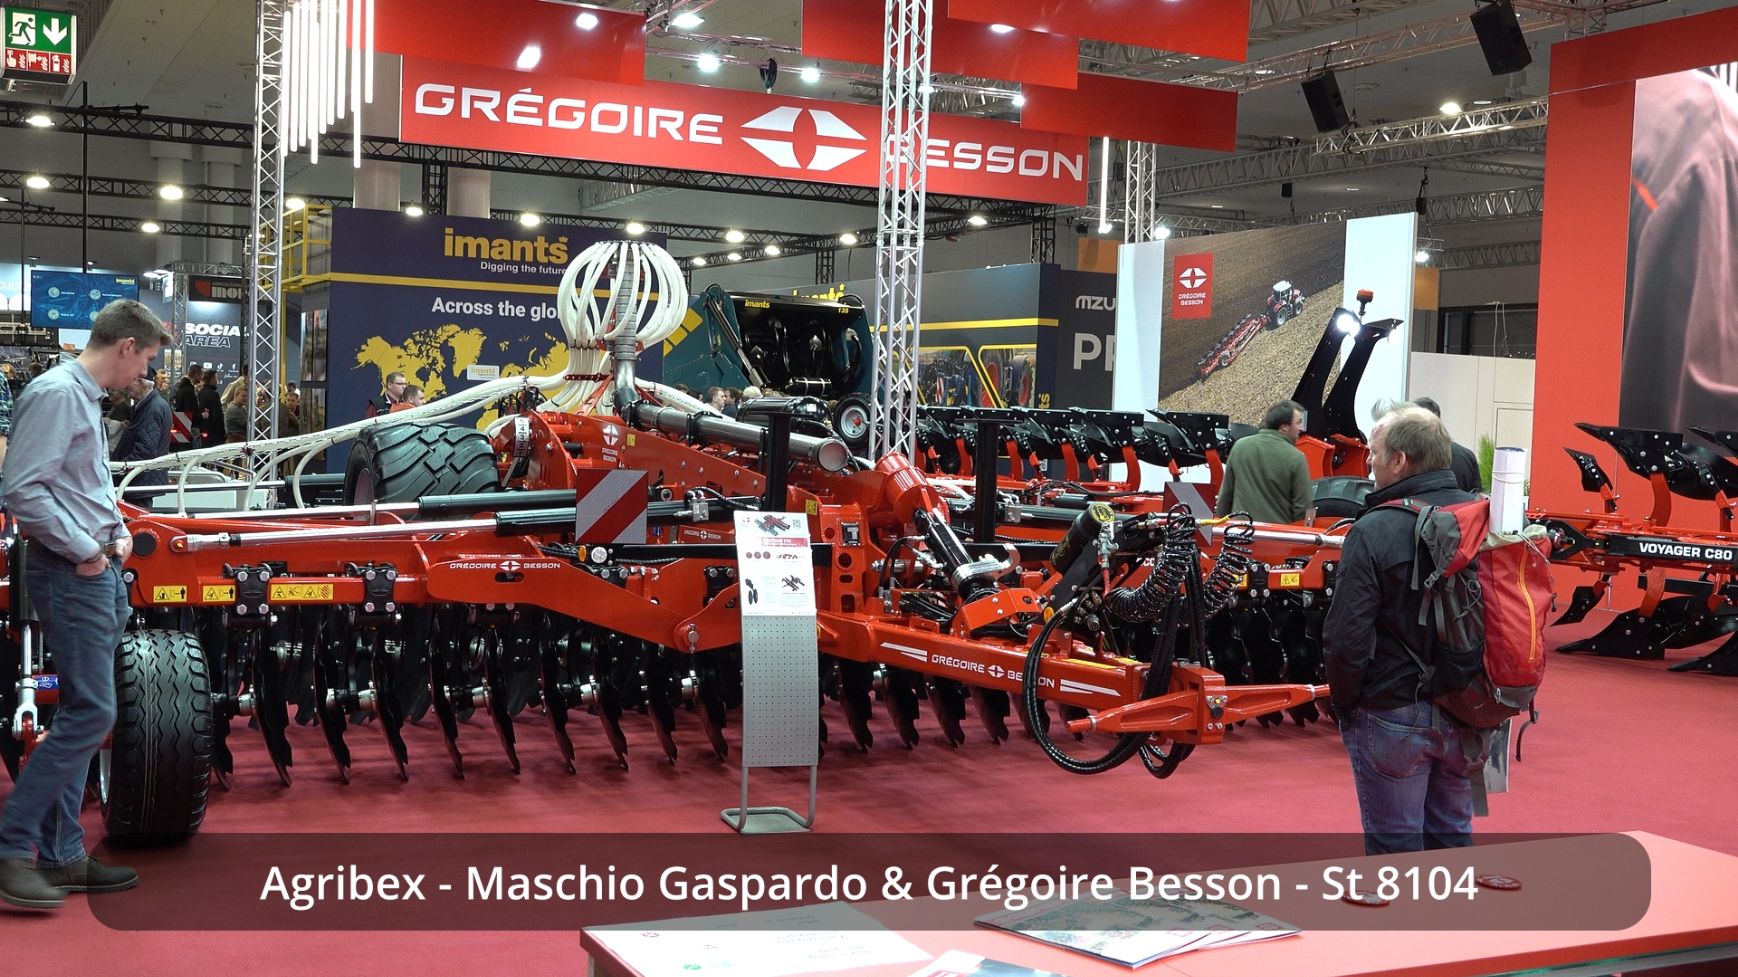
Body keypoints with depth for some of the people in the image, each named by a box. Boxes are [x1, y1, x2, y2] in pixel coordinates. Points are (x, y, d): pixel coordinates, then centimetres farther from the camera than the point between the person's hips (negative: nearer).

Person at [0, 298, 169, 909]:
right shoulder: (57, 394, -14)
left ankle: (61, 855, 17)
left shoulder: (86, 397, 17)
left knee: (82, 715, 11)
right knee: (90, 713, -10)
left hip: (97, 572, 10)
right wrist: (85, 550, -16)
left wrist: (117, 532, 9)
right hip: (71, 576, -10)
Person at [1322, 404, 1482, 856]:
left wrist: (1344, 703, -3)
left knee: (1395, 842, 7)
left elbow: (1347, 638, -20)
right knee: (1452, 836, 20)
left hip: (1393, 715, -6)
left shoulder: (1375, 531, -18)